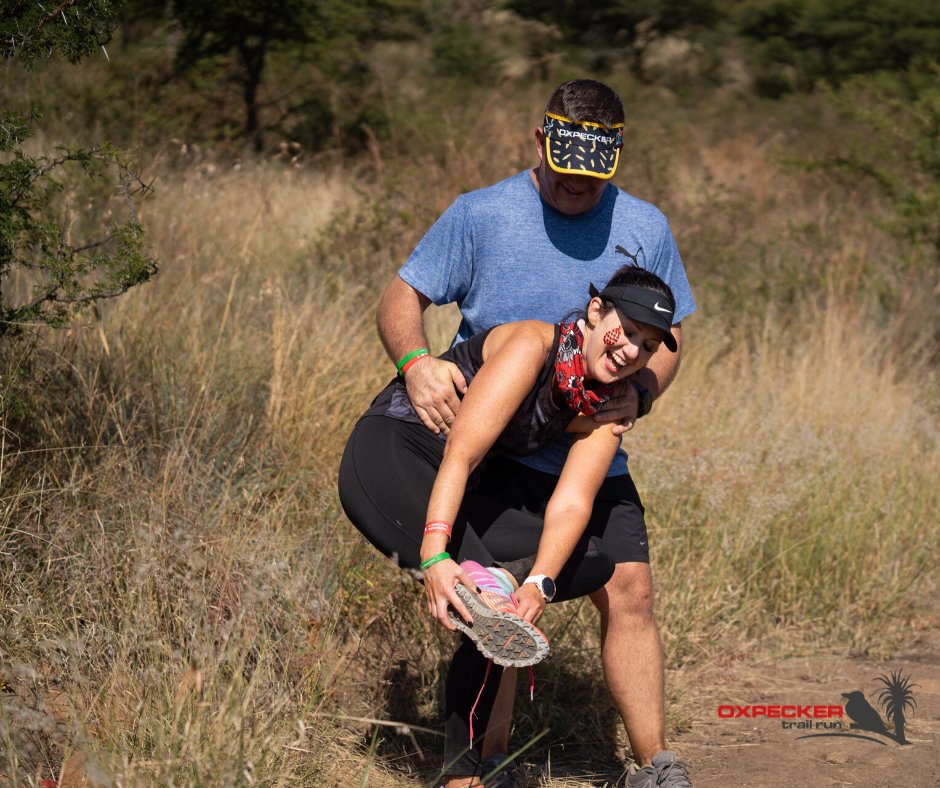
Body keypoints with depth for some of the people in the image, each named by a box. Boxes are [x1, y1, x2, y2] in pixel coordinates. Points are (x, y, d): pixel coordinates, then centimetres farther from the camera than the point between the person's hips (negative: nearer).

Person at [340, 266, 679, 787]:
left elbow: (571, 503, -11)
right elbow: (461, 451, -27)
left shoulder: (604, 411, 3)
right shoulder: (533, 344, -18)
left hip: (454, 499, 8)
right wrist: (434, 554, -38)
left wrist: (538, 582, -30)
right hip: (388, 453, -8)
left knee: (595, 559, -6)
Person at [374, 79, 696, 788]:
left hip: (592, 456, 3)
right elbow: (402, 297, -2)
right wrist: (416, 361, -24)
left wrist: (639, 393, -10)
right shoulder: (480, 215, -4)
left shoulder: (645, 229, 5)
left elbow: (666, 336, 12)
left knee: (629, 590, -2)